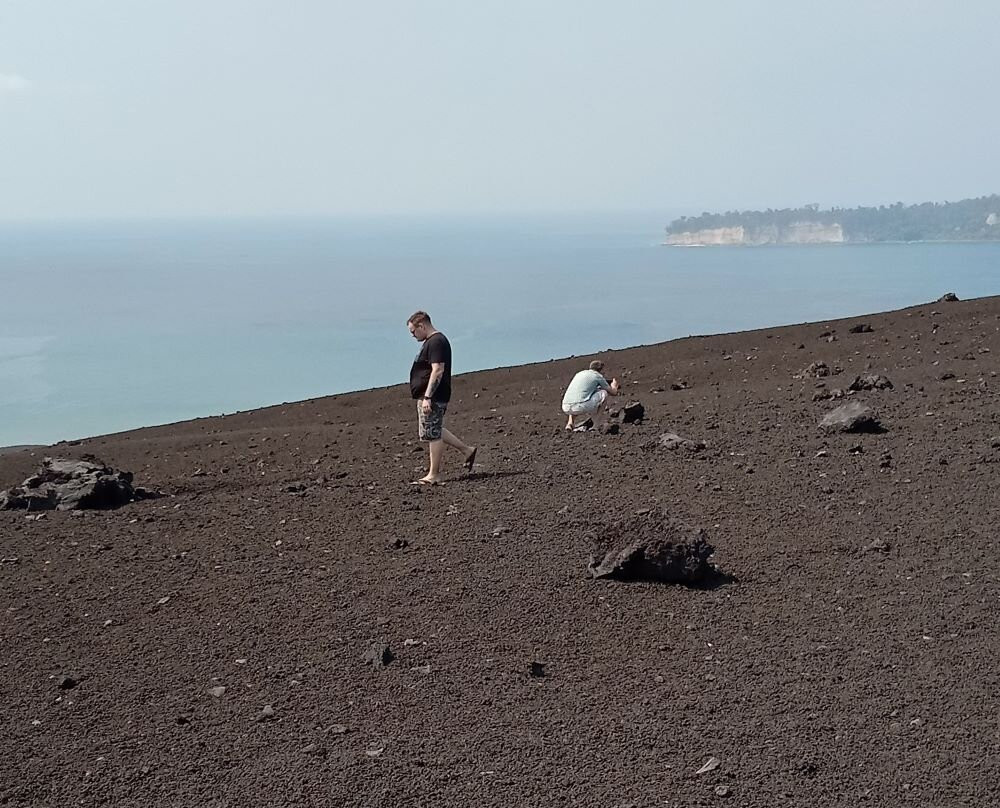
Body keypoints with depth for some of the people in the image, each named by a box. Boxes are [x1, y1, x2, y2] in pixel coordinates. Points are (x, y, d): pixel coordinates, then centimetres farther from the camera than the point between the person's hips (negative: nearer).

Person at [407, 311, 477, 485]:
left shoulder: (436, 342, -17)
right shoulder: (431, 341, 17)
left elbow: (437, 371, -24)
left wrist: (427, 397, -27)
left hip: (433, 397, -11)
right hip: (427, 396, 11)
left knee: (433, 434, -5)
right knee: (435, 432, 18)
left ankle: (434, 475, 1)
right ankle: (466, 450, 26)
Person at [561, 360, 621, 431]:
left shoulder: (579, 373, 28)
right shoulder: (598, 376, 10)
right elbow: (613, 392, 18)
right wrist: (614, 386, 43)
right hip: (580, 407, -6)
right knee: (604, 393, 12)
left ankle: (570, 423, 20)